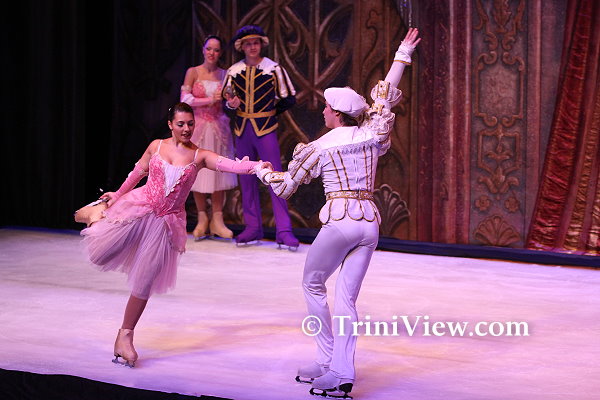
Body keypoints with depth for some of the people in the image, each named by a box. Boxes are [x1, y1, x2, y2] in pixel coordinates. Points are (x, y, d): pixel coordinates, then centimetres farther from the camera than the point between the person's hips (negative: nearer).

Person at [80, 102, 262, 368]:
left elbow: (231, 165, -18)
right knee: (101, 255, 2)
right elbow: (138, 172, 16)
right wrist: (118, 195, 27)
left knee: (143, 283, 0)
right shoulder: (156, 146, 1)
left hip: (166, 221, -1)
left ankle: (125, 336, 14)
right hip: (138, 207, 1)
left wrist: (256, 166, -36)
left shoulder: (199, 156, -4)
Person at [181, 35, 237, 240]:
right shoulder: (193, 72, 1)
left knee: (218, 171, -3)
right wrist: (210, 100, -14)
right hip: (198, 127, -1)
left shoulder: (224, 74, 7)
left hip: (218, 127, 2)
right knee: (197, 172, -1)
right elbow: (185, 100, -6)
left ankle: (217, 220, 2)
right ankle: (202, 219, 9)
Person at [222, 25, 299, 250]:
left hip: (266, 129, -4)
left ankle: (283, 231, -5)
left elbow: (289, 99, 4)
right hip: (242, 129, 4)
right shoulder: (234, 71, 6)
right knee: (246, 179, 7)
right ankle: (253, 229, 15)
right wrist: (232, 104, -8)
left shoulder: (274, 69, -2)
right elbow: (227, 99, 13)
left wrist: (270, 112, 2)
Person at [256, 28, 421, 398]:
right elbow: (386, 96, 22)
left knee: (313, 284, 16)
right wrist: (403, 56, 30)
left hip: (339, 221, -5)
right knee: (347, 298, 5)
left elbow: (284, 186, 9)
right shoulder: (371, 135, 7)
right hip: (370, 222, 5)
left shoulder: (318, 148, -1)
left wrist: (263, 171, 30)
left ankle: (328, 361, 14)